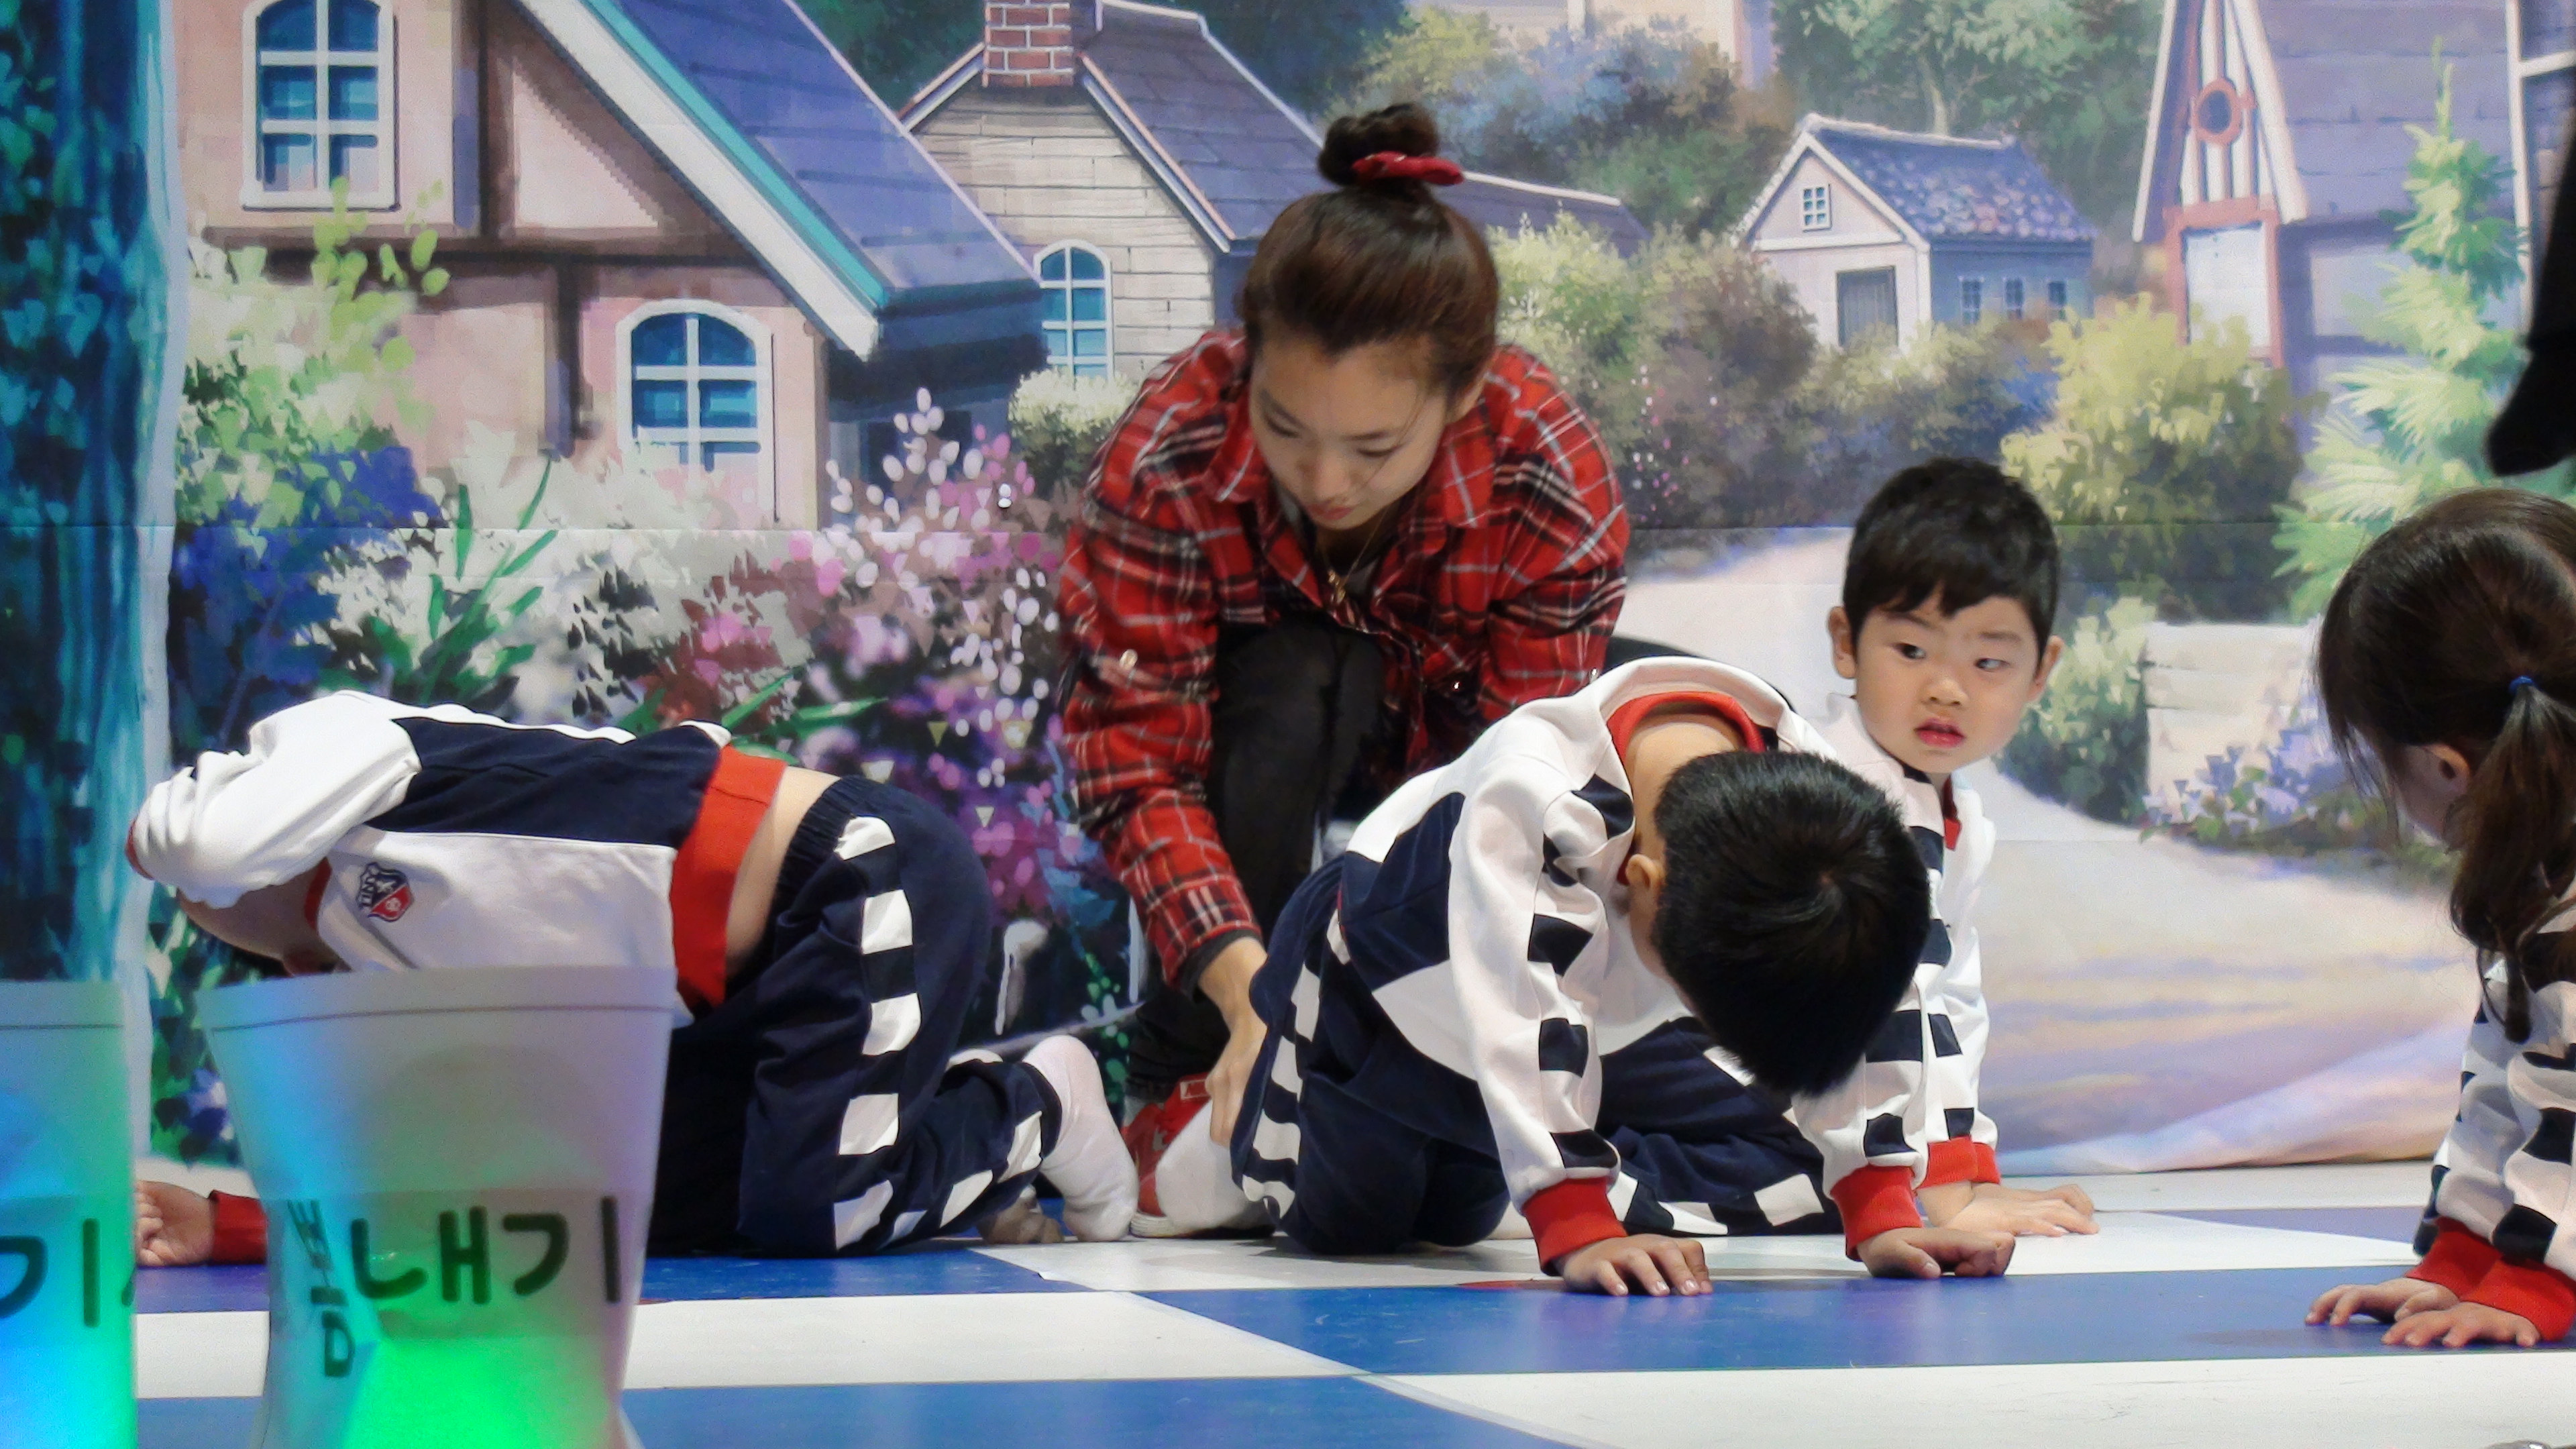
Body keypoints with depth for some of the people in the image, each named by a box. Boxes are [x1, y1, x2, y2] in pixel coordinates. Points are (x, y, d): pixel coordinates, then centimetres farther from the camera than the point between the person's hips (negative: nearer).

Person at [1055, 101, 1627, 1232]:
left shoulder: (1556, 493, -33)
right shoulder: (1167, 454, -35)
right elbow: (1136, 758, -35)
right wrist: (1245, 985, -51)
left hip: (1439, 732, 2)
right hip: (1257, 730, -2)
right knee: (1288, 698, -37)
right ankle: (1178, 1104, -27)